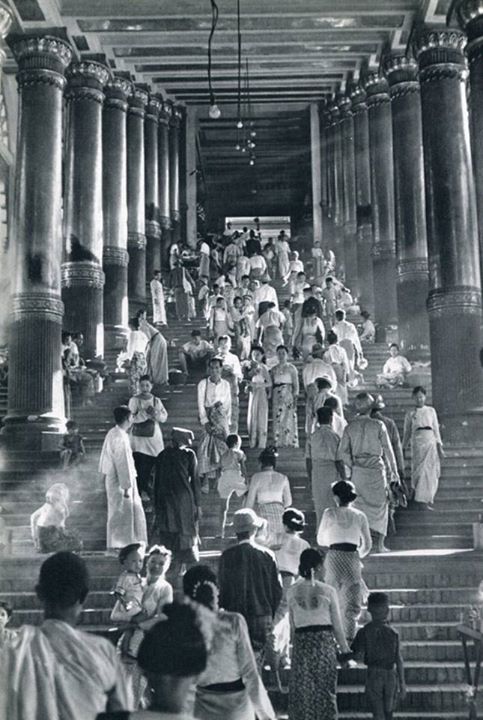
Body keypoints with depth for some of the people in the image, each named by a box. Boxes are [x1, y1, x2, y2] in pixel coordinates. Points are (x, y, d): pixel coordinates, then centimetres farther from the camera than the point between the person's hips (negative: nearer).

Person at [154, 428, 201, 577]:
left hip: (165, 501, 3)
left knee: (167, 534, 11)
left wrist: (156, 505, 13)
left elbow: (157, 481, 6)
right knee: (186, 532, 7)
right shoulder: (189, 455, -5)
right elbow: (195, 480, -7)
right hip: (184, 499, -3)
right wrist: (197, 504, -2)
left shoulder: (162, 455, 4)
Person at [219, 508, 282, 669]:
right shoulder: (267, 555, -4)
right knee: (256, 661, 9)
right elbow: (277, 590, 1)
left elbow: (222, 589, -4)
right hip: (263, 618, 1)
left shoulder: (227, 555, -7)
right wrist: (270, 616, 13)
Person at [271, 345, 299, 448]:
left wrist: (295, 398, -10)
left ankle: (291, 443, -3)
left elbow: (296, 385, -2)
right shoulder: (274, 369, 13)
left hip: (288, 396, -4)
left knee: (289, 419, -7)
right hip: (277, 396, 4)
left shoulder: (291, 368, 1)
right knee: (278, 420, 0)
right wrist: (271, 400, 8)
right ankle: (279, 443, 4)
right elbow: (272, 385, 14)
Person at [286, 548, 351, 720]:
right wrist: (345, 651, 7)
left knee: (301, 692, 9)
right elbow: (337, 626, -2)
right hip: (324, 642, -1)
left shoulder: (292, 592, 0)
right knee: (325, 691, 10)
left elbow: (293, 624, 4)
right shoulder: (328, 591, -6)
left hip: (301, 644, 2)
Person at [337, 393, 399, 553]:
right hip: (376, 468, -2)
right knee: (379, 505, 8)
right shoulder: (378, 425, -5)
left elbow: (342, 452, -3)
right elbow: (388, 450, 0)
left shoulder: (350, 427, 1)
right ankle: (379, 543, 6)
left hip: (358, 471, 2)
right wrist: (393, 471, 7)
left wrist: (351, 466, 10)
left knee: (360, 505, 9)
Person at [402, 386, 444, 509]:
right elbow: (407, 432, 12)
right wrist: (404, 448, 11)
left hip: (431, 442, 2)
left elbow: (436, 429, 11)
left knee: (431, 471, 1)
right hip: (417, 442, -2)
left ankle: (428, 498, 15)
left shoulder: (431, 411, 9)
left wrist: (440, 447, 7)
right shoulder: (410, 414, 7)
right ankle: (423, 500, -7)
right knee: (420, 470, -9)